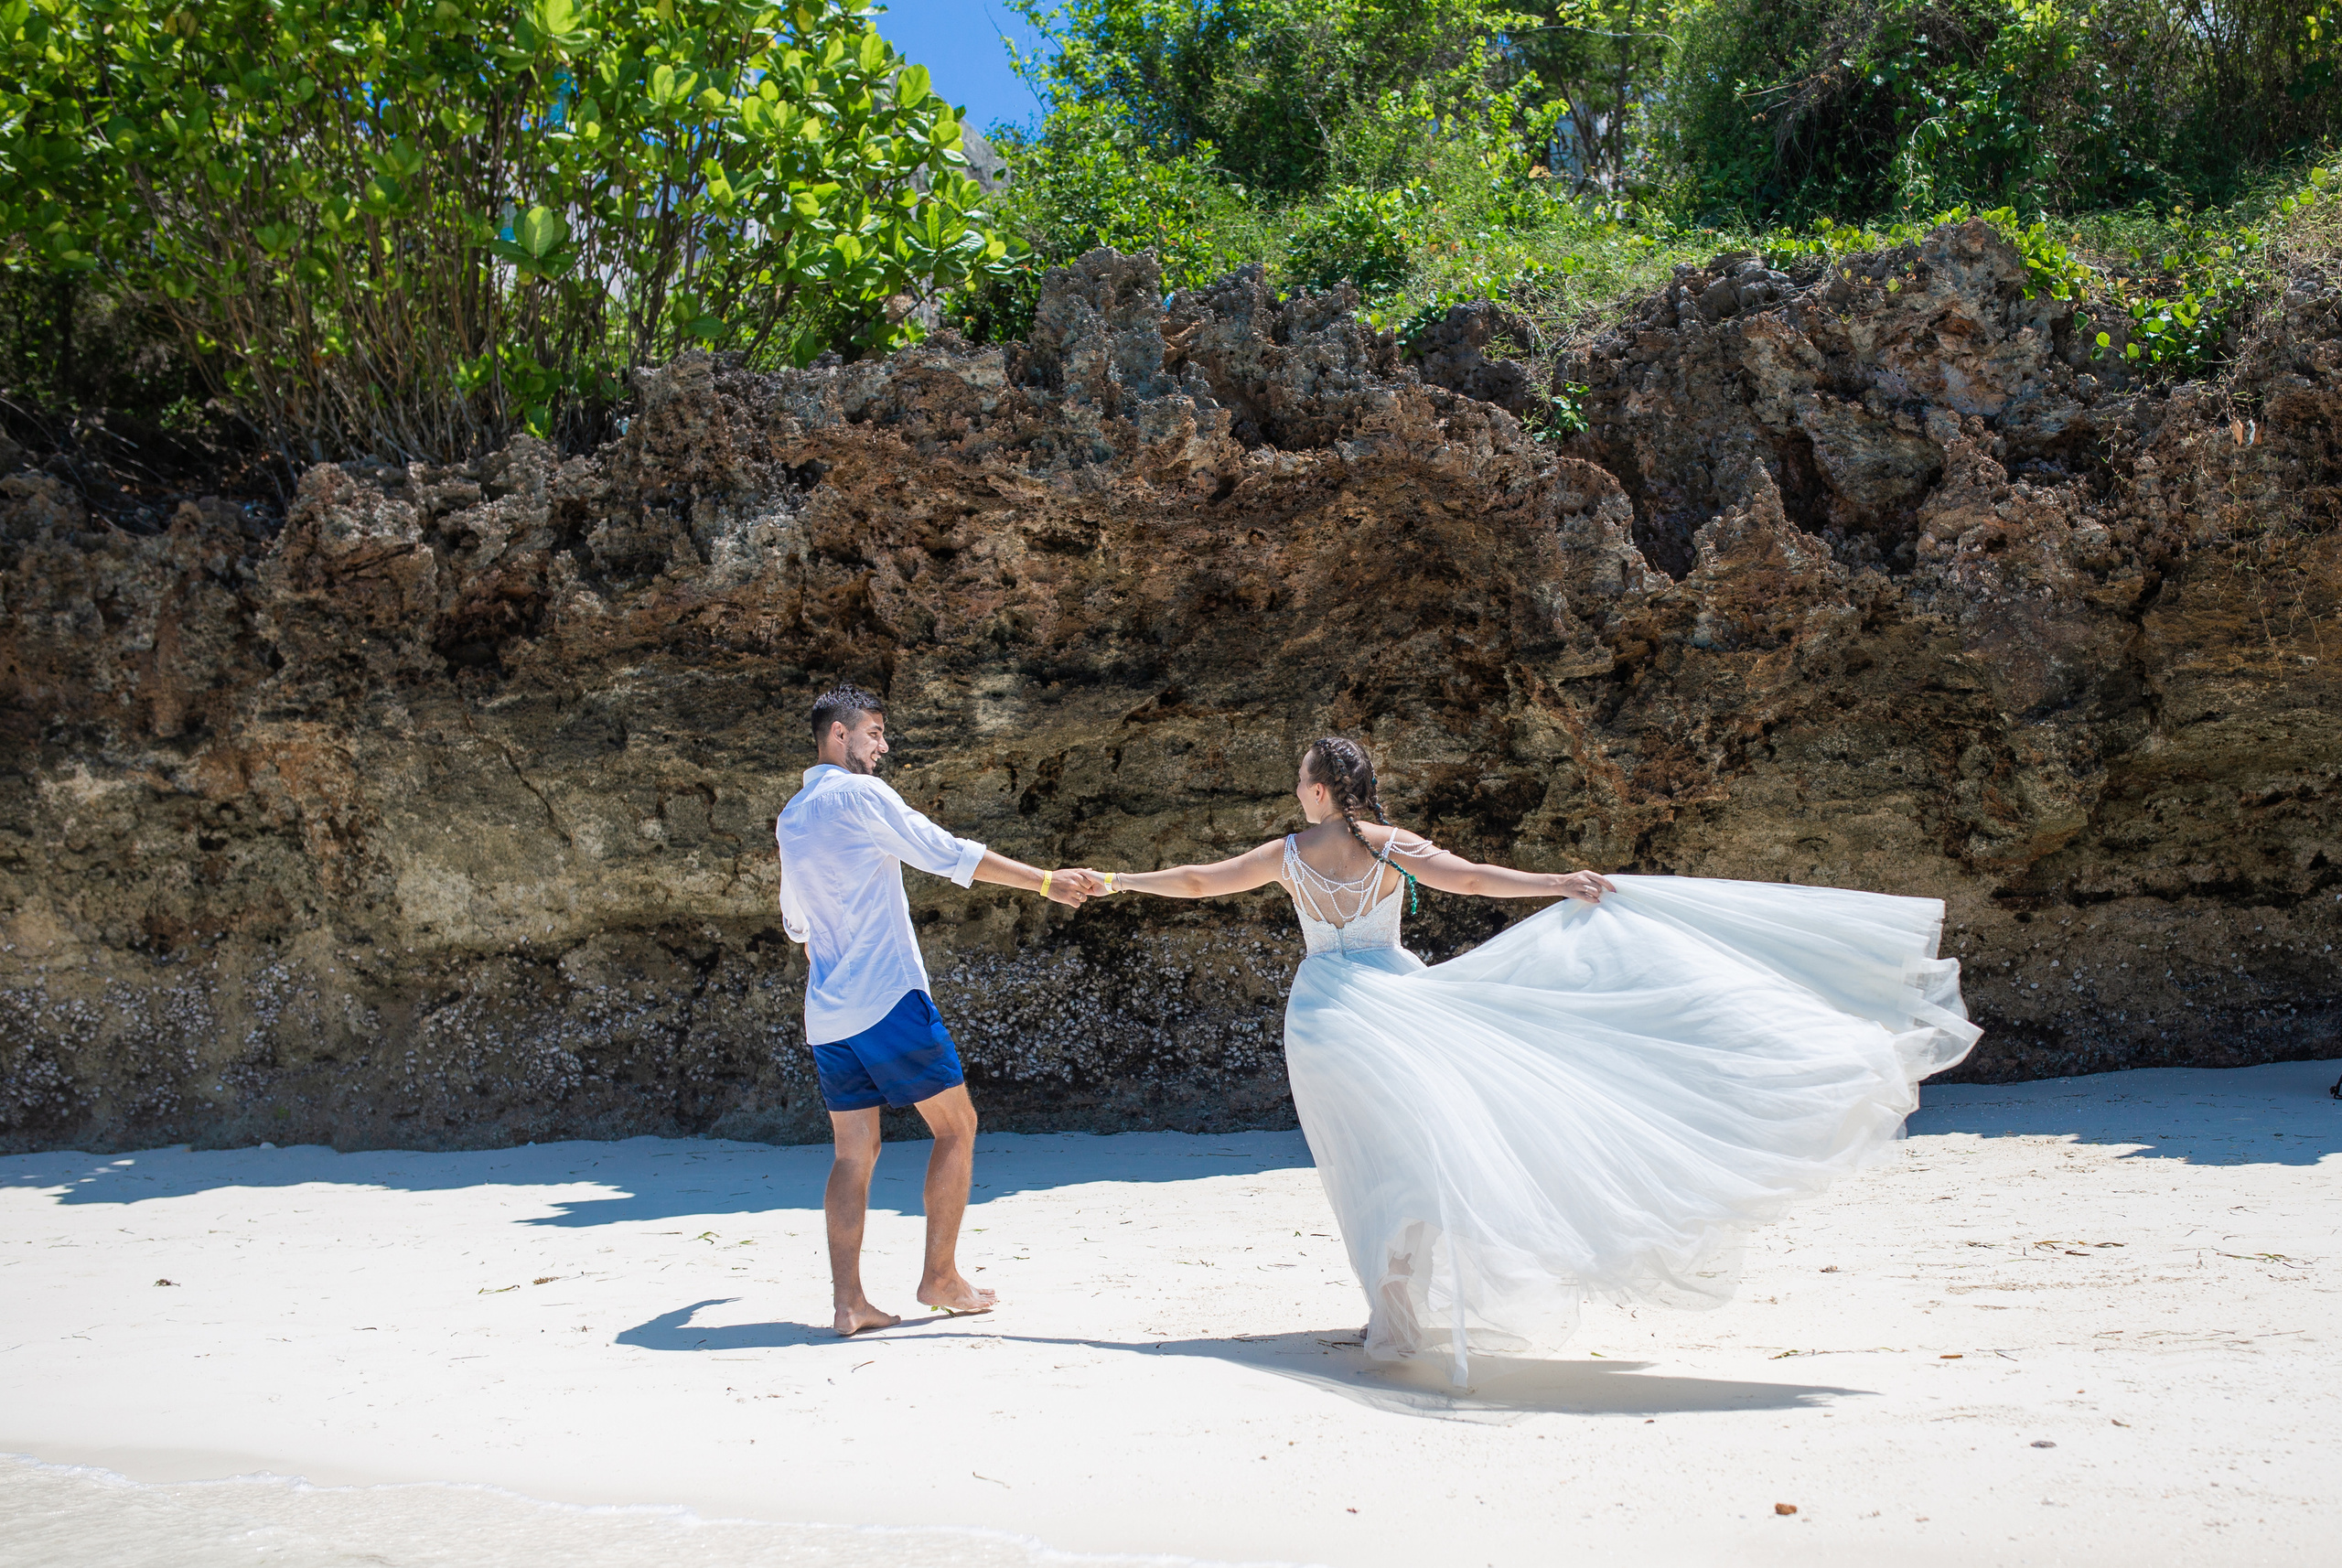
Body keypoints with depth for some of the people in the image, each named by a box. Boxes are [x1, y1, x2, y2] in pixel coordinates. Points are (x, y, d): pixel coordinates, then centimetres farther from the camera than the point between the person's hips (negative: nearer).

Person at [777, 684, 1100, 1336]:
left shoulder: (790, 818, 17)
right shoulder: (860, 795, -7)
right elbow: (949, 854, -9)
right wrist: (1045, 881, -6)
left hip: (825, 1013, 8)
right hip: (889, 998, -7)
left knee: (855, 1153, 7)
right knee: (956, 1125, 5)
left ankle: (848, 1301, -1)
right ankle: (940, 1276, 5)